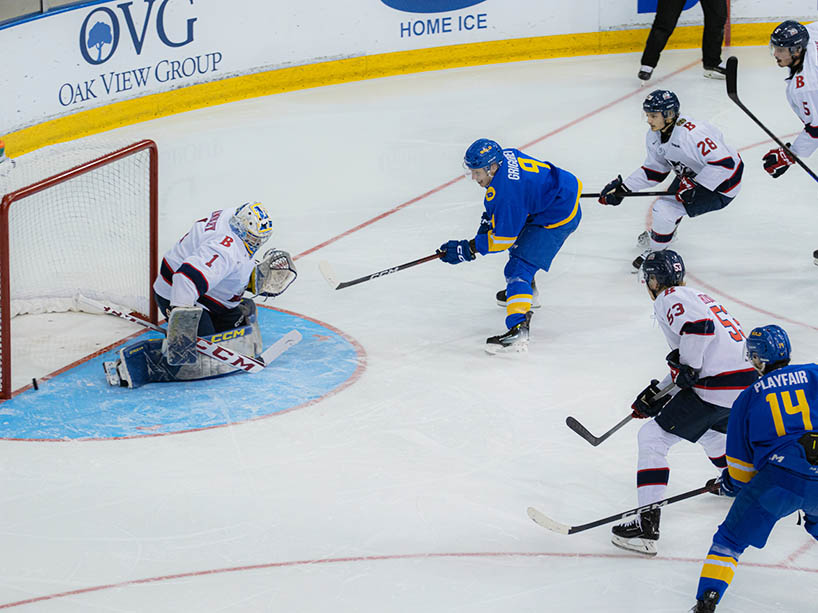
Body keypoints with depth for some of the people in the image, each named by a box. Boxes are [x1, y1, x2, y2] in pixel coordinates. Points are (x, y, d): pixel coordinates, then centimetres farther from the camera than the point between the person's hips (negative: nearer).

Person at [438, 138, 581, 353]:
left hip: (557, 219, -11)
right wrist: (488, 220, 12)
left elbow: (503, 237, -23)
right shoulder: (506, 156, -2)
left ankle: (518, 328, -35)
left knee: (519, 268, -18)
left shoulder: (507, 192, -29)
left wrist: (467, 249, -19)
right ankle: (527, 291, 53)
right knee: (518, 243, 32)